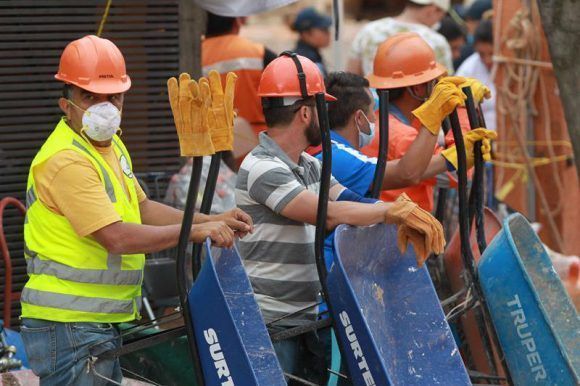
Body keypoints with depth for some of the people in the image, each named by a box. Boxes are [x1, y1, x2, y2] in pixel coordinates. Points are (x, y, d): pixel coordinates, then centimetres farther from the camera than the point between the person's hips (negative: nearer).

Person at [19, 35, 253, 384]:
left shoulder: (111, 145, 14)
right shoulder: (66, 161, -20)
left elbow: (141, 208, 21)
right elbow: (116, 237, -25)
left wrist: (212, 221, 8)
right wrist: (196, 231, -19)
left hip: (102, 323, 10)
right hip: (70, 326, -10)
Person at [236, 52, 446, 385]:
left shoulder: (311, 167, 15)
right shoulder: (262, 168, -15)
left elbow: (352, 204, 4)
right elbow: (329, 214, -24)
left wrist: (405, 218, -15)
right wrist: (396, 211, -19)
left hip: (310, 319, 9)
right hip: (268, 323, -9)